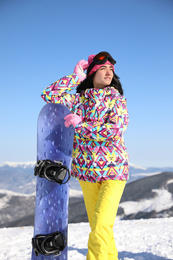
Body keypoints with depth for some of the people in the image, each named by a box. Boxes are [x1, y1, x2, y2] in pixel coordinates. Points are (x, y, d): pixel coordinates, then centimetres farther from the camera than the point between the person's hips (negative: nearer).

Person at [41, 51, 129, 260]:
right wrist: (76, 76, -5)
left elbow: (116, 130, -18)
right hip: (86, 170, 3)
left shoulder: (116, 98, -2)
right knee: (97, 225, 12)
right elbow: (49, 95, -5)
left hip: (113, 169, -3)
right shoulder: (79, 98, 4)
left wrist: (80, 124, -15)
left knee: (101, 225, -15)